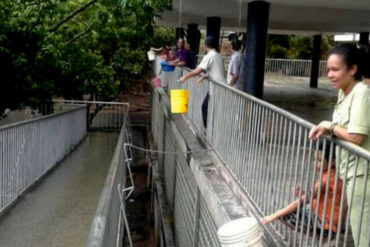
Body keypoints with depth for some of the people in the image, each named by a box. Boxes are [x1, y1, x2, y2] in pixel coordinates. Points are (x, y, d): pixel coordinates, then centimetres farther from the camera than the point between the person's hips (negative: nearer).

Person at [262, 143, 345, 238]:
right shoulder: (330, 175, 4)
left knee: (285, 215, -14)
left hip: (326, 225, -9)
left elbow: (300, 202, -23)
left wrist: (275, 215, -20)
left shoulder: (326, 179, -23)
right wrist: (304, 194, -5)